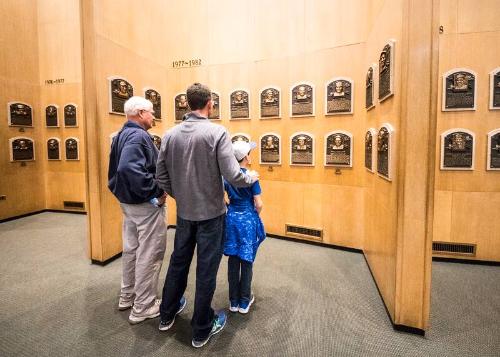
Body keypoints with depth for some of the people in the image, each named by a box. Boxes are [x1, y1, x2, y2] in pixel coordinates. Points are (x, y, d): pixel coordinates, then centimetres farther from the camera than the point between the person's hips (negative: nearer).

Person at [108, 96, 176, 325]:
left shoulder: (121, 135, 11)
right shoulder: (138, 136, -19)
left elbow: (118, 168, 15)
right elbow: (130, 168, -35)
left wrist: (121, 192, 18)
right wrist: (156, 191, -27)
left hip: (128, 201, 10)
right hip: (146, 204, -10)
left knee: (131, 249, 21)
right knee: (149, 255, 2)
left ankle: (127, 296, 37)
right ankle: (143, 307, 16)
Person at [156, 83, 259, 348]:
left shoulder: (170, 134, -1)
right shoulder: (217, 132, -16)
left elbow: (161, 176, 2)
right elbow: (232, 176, -21)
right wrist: (252, 177, -1)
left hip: (184, 212, 5)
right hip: (210, 213, -4)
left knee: (178, 262, 22)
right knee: (206, 270, 10)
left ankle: (167, 316, 42)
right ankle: (202, 330, 29)